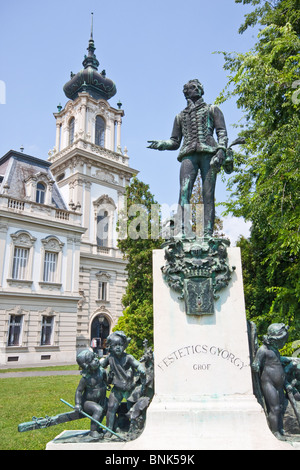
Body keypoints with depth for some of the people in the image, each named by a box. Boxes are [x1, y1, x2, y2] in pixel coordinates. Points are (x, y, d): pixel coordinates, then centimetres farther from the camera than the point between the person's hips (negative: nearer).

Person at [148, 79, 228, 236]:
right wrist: (160, 144, 3)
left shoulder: (212, 110, 24)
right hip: (189, 154, 2)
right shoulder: (180, 116, 31)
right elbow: (175, 142, 25)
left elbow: (222, 133, 11)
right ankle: (182, 228, -31)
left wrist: (221, 151, -9)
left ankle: (208, 233, -19)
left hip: (208, 153, -1)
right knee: (184, 191, -20)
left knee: (208, 194, -13)